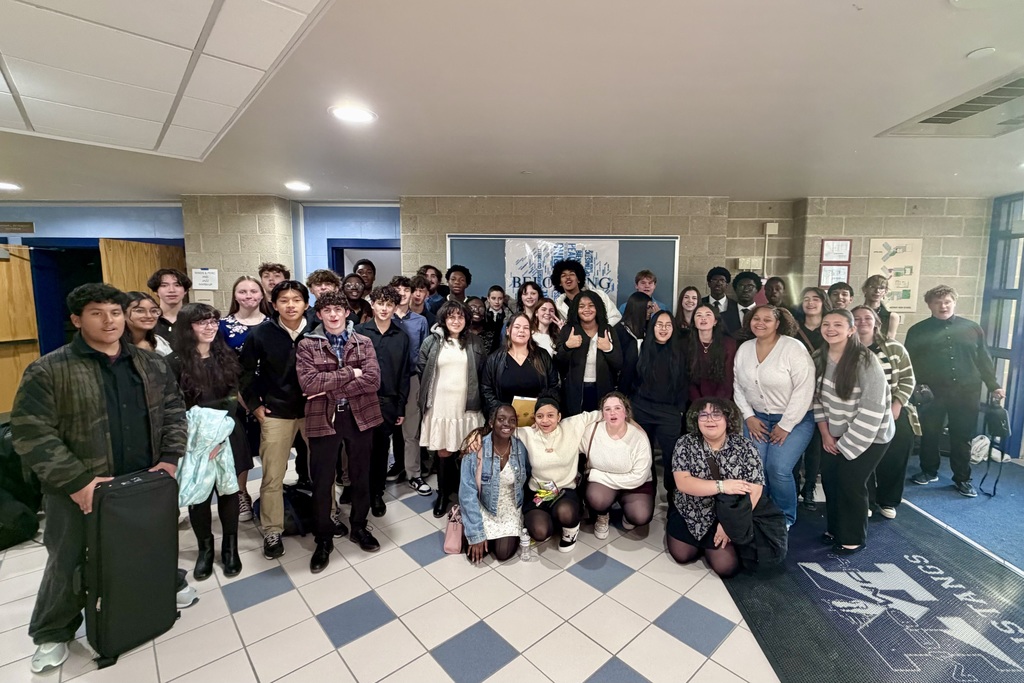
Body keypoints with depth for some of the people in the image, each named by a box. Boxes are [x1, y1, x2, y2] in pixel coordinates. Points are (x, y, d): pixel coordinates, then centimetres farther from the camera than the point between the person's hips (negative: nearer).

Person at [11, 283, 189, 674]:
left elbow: (174, 411, 7)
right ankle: (52, 634, 38)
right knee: (69, 564, 14)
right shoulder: (48, 371, -11)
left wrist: (170, 459, -5)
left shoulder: (151, 366, 2)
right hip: (80, 492, -3)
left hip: (146, 483, 3)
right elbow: (29, 432, -13)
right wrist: (77, 481, -20)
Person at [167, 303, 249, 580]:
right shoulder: (175, 362, -8)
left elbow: (233, 399, 4)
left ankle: (230, 547, 26)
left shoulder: (226, 356, 4)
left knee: (228, 490, 10)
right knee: (199, 494, 8)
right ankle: (205, 548, 28)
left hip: (228, 435, 3)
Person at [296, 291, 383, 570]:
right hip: (323, 419, -1)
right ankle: (323, 539, 30)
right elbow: (308, 382, -17)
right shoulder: (307, 345, -2)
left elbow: (373, 380, -12)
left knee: (361, 476, 15)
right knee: (322, 481, 10)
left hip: (359, 417, 2)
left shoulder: (363, 343, 2)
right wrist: (350, 373, -17)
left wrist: (331, 389, -17)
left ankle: (359, 527, 37)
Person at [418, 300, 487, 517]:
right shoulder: (432, 341, 2)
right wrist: (427, 398, 6)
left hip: (467, 405, 1)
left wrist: (479, 399, 2)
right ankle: (443, 494, 25)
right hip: (440, 405, 0)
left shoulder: (475, 342, 5)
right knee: (443, 452, 6)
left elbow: (483, 373, 7)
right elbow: (421, 370, 6)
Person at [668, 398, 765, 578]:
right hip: (688, 513, 1)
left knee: (726, 567, -11)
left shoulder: (744, 447, -13)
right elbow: (682, 483, -19)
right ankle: (700, 542, 30)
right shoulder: (685, 444, -12)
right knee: (682, 556, -2)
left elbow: (754, 490, -15)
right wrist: (722, 486, -29)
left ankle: (709, 545, 22)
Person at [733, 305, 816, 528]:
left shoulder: (793, 348, -15)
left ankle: (786, 517, 13)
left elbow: (804, 390, -18)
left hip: (795, 419, -4)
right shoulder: (744, 350, 2)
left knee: (778, 469, -15)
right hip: (758, 418, 4)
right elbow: (738, 386, 7)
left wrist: (785, 425, -16)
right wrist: (748, 417, -3)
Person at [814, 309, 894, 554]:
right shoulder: (819, 358, -3)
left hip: (868, 436, -5)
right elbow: (818, 397, 4)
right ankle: (836, 529, 30)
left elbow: (873, 408, -22)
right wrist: (825, 433, -1)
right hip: (835, 434, 6)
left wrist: (847, 444, -17)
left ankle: (854, 538, 20)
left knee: (850, 483, -3)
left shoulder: (866, 362, -22)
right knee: (830, 480, 8)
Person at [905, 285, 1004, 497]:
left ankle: (962, 479, 22)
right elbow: (909, 362, -1)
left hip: (966, 392, 1)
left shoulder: (972, 328, 7)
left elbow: (983, 360, 11)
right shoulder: (918, 331, 1)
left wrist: (993, 385, 8)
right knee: (929, 434, 10)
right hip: (931, 392, -1)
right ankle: (929, 471, 26)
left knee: (962, 437, 8)